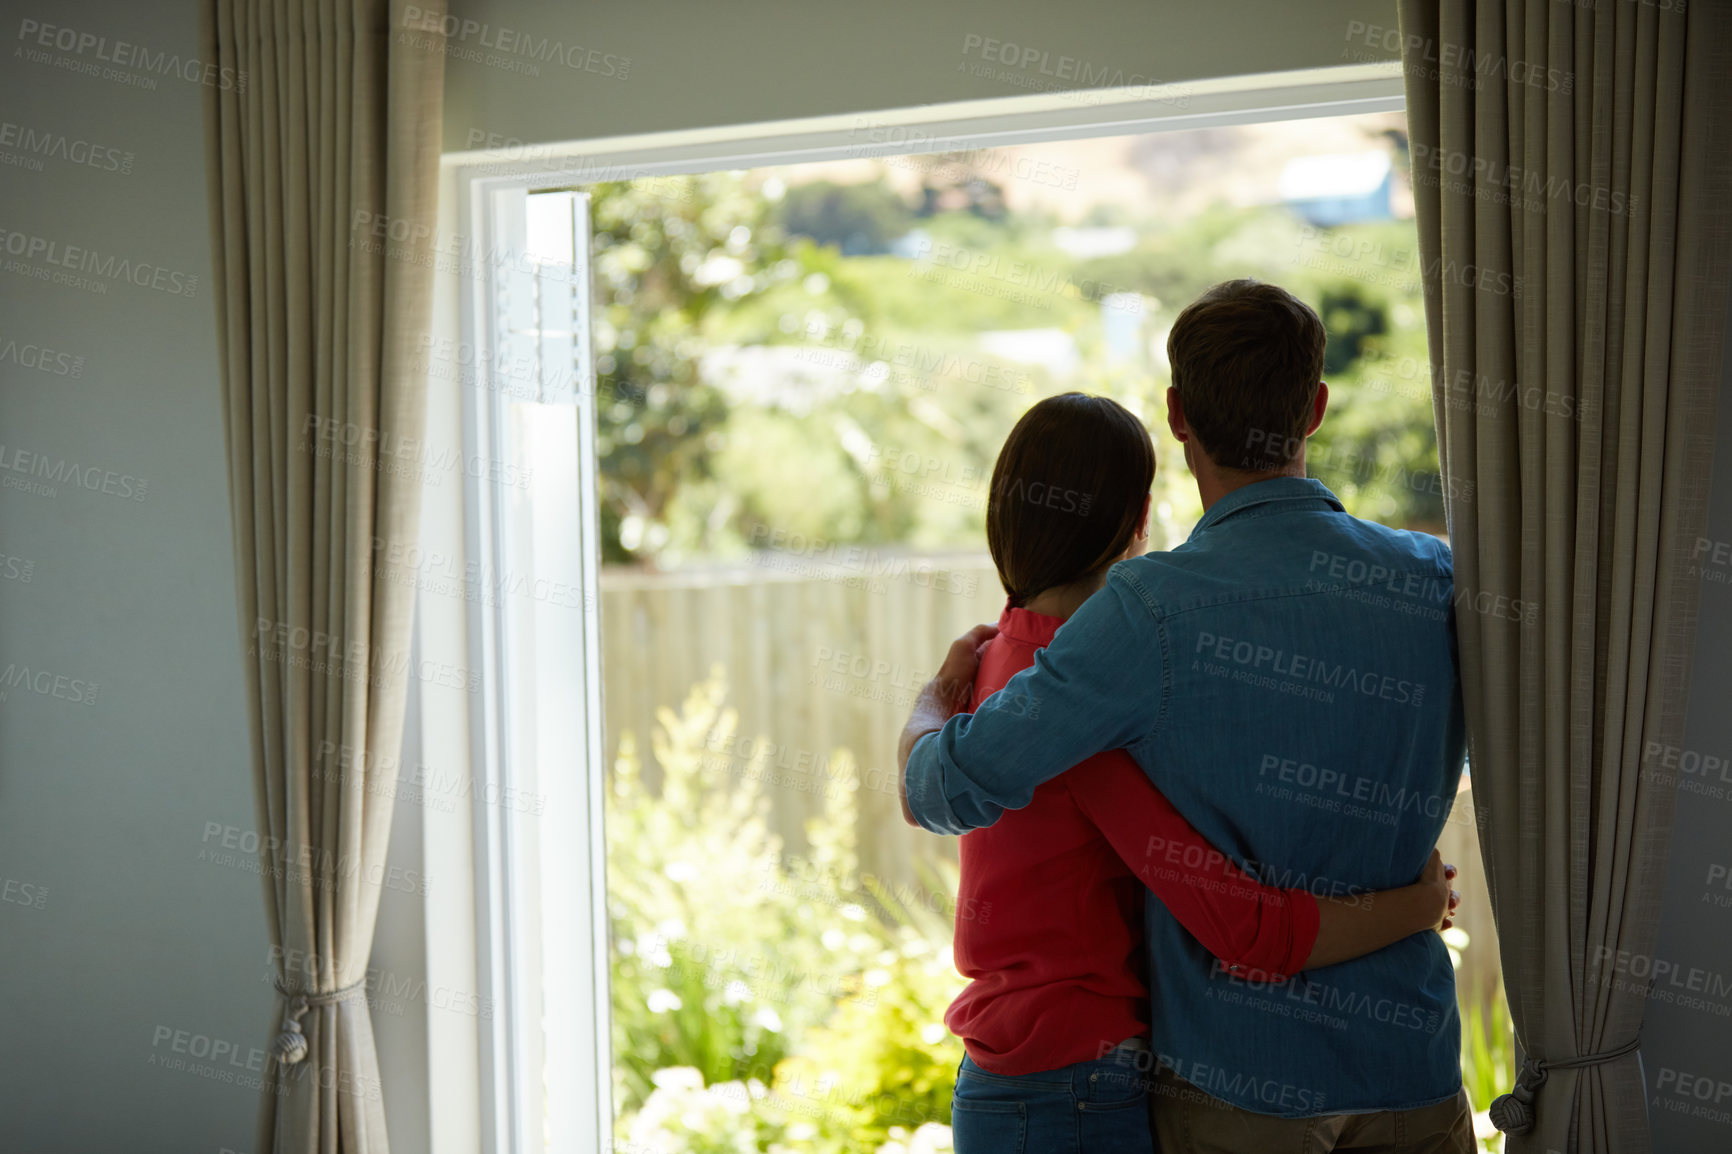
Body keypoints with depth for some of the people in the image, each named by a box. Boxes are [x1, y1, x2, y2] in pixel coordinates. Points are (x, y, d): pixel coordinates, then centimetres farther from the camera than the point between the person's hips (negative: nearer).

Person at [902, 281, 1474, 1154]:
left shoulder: (1156, 608, -18)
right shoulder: (1437, 582, -3)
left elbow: (939, 792, -16)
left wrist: (938, 690, 5)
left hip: (1236, 1081, -3)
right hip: (1412, 1074, 3)